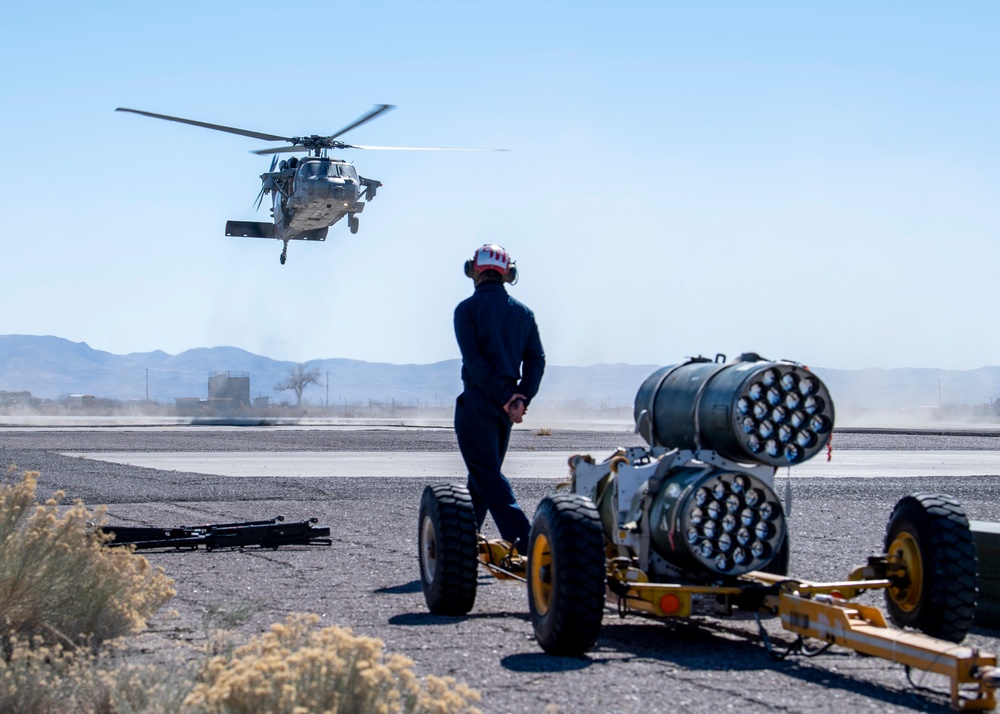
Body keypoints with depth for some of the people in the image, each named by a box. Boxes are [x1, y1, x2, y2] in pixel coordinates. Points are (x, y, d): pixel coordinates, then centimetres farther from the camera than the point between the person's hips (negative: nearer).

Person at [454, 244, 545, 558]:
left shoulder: (467, 309, -6)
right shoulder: (522, 312, 11)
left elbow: (474, 360, -15)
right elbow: (536, 359, 2)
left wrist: (505, 399, -13)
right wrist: (522, 398, -6)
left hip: (478, 402, -6)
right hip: (507, 405, 6)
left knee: (487, 475, -7)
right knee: (484, 471, 17)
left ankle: (524, 540, -21)